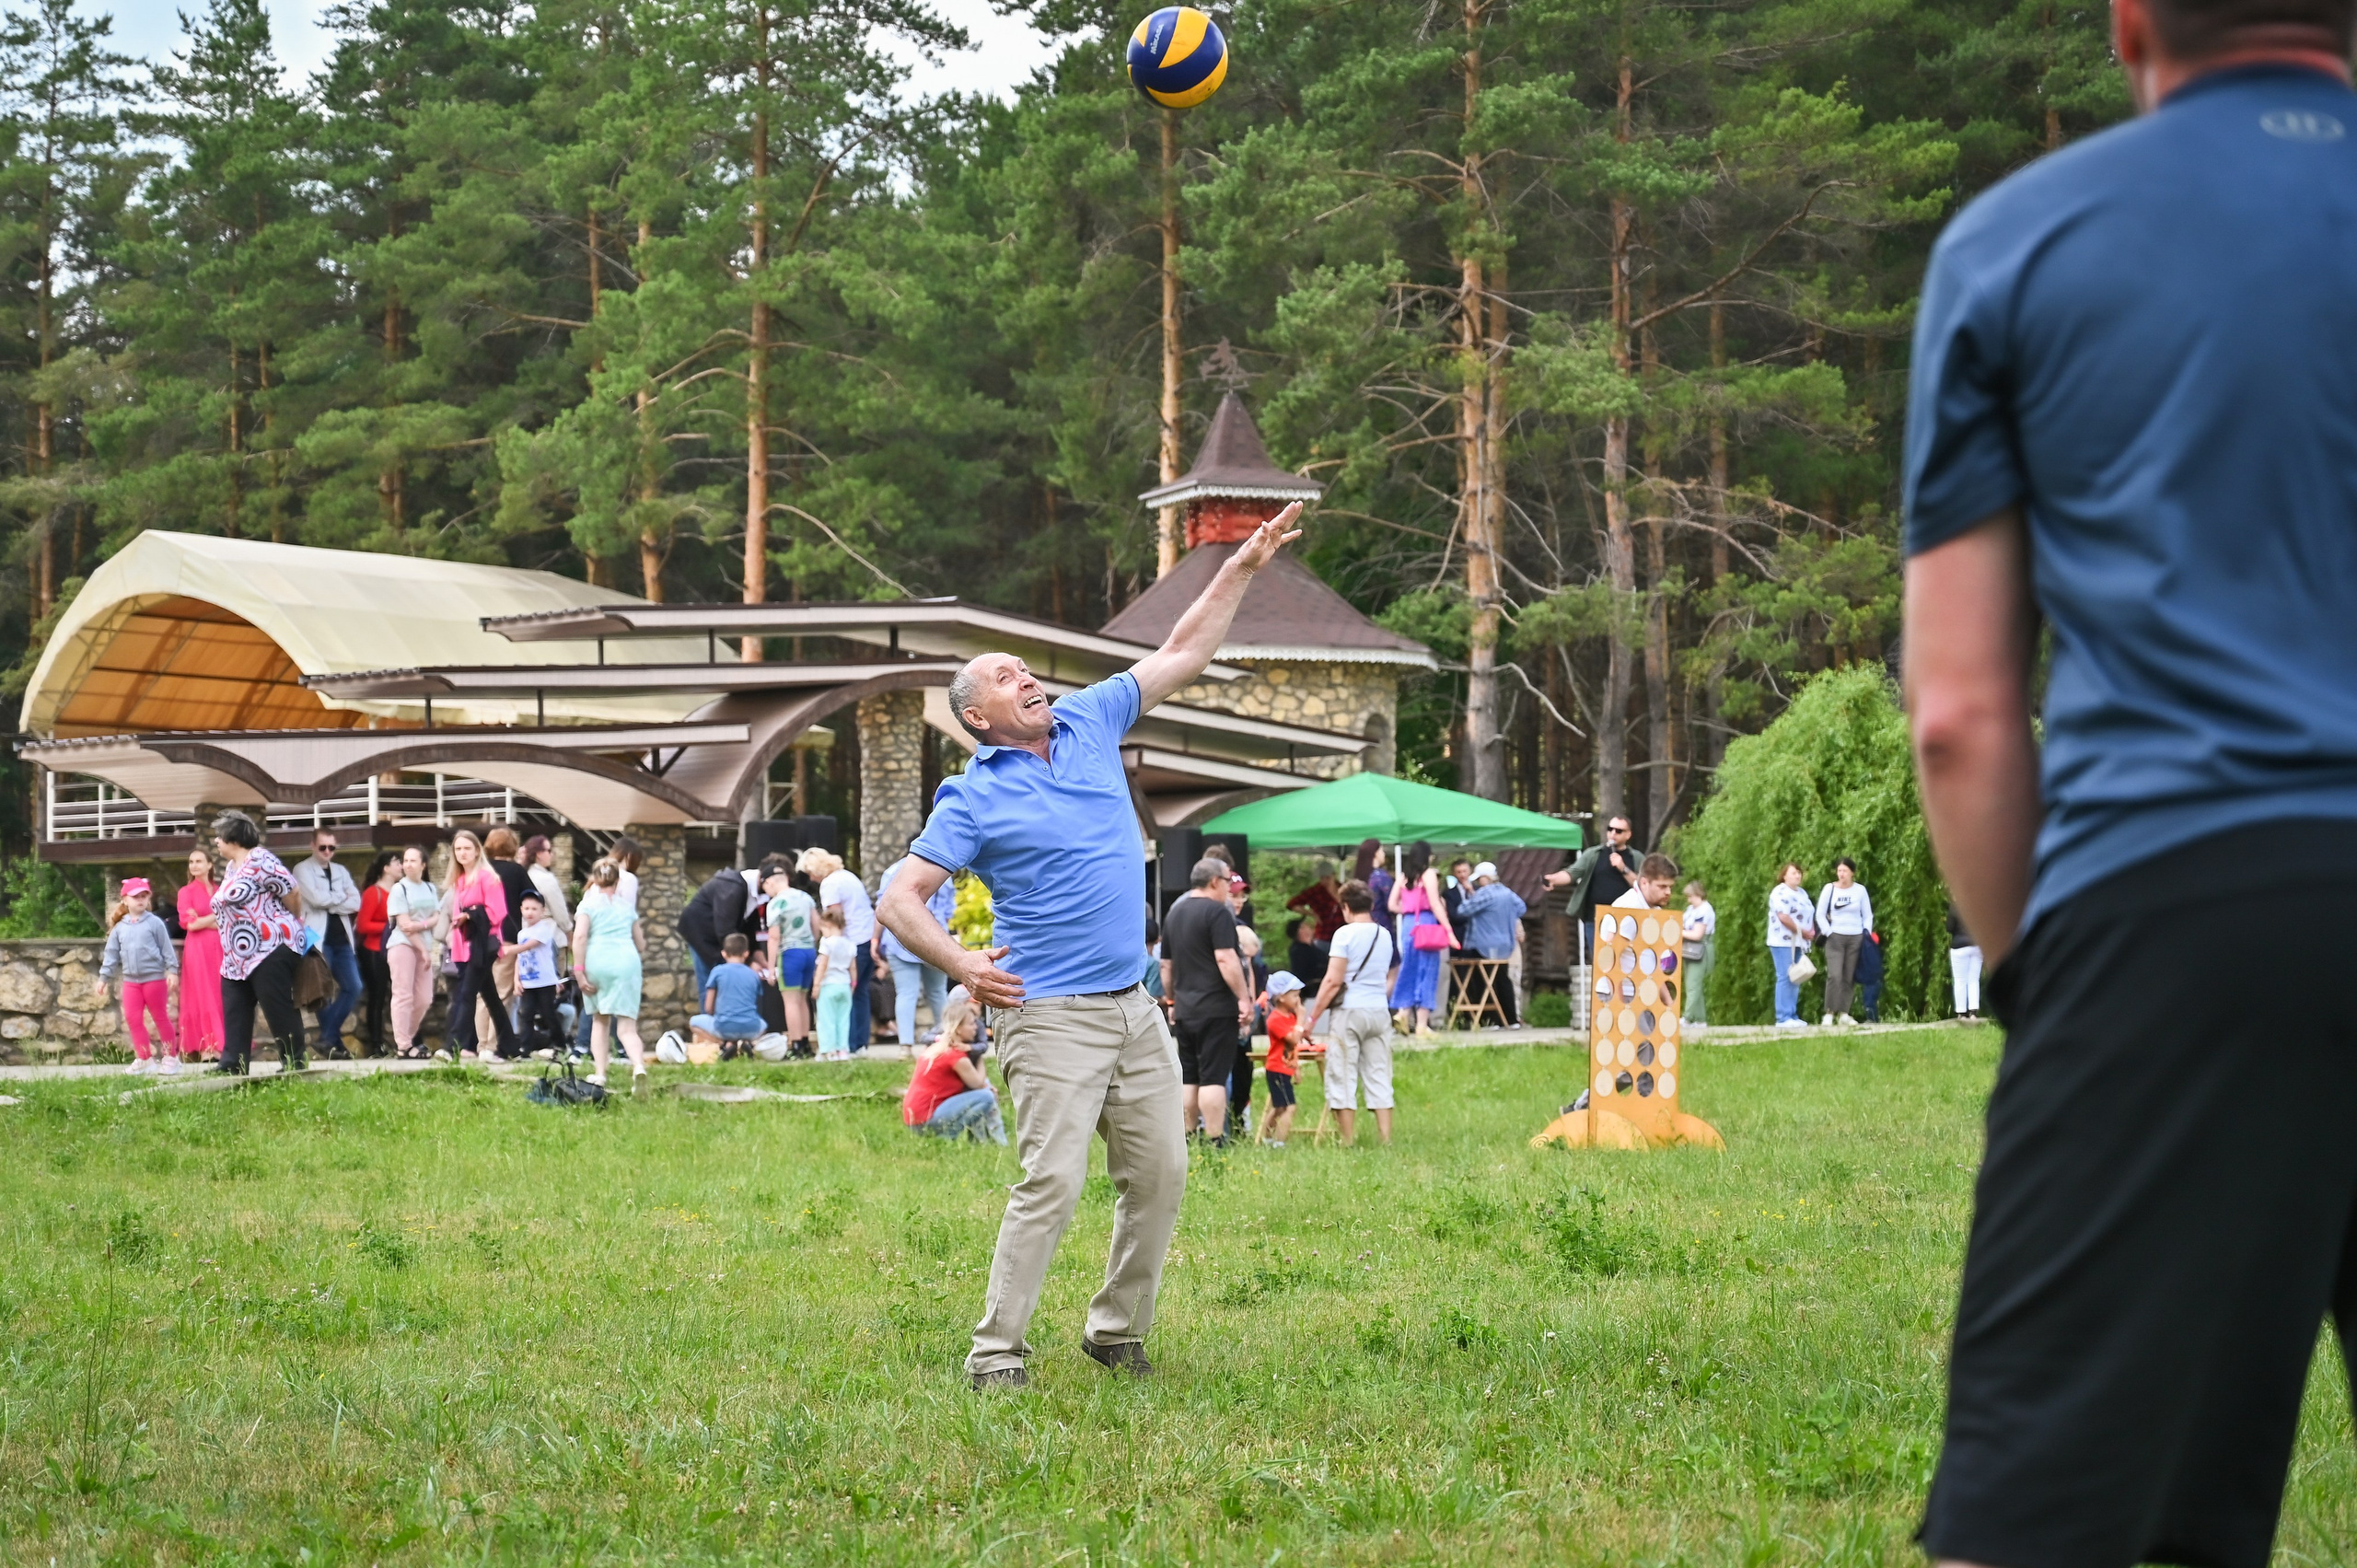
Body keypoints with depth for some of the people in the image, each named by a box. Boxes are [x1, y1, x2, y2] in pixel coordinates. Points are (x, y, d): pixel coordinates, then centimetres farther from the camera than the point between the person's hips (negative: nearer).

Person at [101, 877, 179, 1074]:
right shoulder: (120, 927, 7)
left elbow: (167, 949, -4)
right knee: (133, 1019, 1)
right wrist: (104, 976, 8)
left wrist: (172, 970, -8)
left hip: (154, 978, -4)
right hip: (131, 981, 4)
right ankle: (144, 1058, 11)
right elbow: (111, 953, 11)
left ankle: (171, 1057, 11)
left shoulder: (154, 923, -5)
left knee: (161, 1017, 3)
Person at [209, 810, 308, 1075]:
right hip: (236, 959, 11)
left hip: (269, 950, -10)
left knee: (279, 1010, -8)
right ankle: (232, 1064, 6)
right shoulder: (231, 868, 19)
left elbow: (291, 892, -12)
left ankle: (293, 1063, -5)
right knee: (234, 1012, 6)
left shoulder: (259, 860, -11)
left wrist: (290, 924, 1)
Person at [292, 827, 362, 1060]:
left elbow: (356, 903, 5)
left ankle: (328, 1037, 7)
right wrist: (342, 896, -2)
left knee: (353, 987, -1)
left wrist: (330, 901, -8)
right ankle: (330, 1041, 4)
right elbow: (317, 898, -16)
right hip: (318, 938, -6)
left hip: (341, 938, 6)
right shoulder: (303, 870, 0)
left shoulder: (341, 872, 18)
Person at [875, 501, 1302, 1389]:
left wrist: (1241, 569, 13)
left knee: (1159, 1175, 6)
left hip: (1135, 1008, 6)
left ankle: (1118, 1332, 19)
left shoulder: (1090, 724, 11)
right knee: (1052, 1184, -14)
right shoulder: (974, 797, -4)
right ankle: (996, 1352, -9)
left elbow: (1182, 655, 18)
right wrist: (958, 963, -23)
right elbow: (901, 900, -8)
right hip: (1051, 1016, -6)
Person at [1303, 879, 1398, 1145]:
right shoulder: (1385, 936, 12)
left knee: (1343, 1077, 0)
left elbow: (1333, 981, -12)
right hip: (1380, 1011, 6)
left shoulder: (1345, 934, -7)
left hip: (1350, 1011, -6)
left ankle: (1348, 1141, -1)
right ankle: (1385, 1140, 4)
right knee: (1379, 1076, 8)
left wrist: (1312, 1017, -9)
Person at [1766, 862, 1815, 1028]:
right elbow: (1783, 917, -19)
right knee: (1785, 978, -11)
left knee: (1795, 980, 7)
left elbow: (1809, 915, 22)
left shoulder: (1802, 894, 19)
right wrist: (1803, 932, -14)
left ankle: (1792, 1016, 10)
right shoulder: (1780, 892, -10)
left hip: (1799, 944, 9)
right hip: (1784, 942, -9)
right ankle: (1783, 1018, -12)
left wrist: (1812, 932, 1)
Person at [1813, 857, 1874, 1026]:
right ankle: (1829, 1013, -10)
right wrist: (1829, 933, -5)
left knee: (1849, 978, 1)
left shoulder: (1860, 890, 5)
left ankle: (1843, 1014, 4)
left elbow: (1867, 916, 11)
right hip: (1835, 938, -2)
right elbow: (1820, 914, 4)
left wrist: (1867, 935, 0)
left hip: (1856, 938, 2)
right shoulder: (1829, 889, 2)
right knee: (1835, 976, -13)